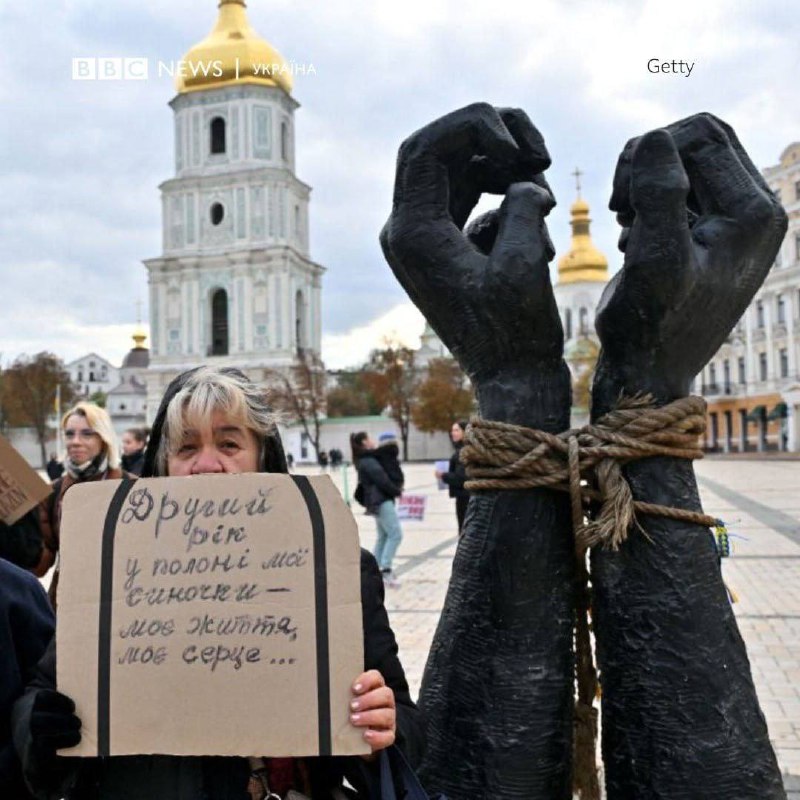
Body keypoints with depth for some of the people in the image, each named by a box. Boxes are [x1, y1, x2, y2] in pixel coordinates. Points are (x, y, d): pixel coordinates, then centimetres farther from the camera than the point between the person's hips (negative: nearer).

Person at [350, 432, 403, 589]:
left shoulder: (366, 460, 17)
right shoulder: (368, 462, -14)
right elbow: (382, 481, -19)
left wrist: (394, 489, 1)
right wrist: (397, 491, -5)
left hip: (377, 501, 10)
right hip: (382, 501, -10)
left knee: (383, 536, 15)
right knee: (395, 534, -12)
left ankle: (377, 569, 18)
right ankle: (385, 570, -15)